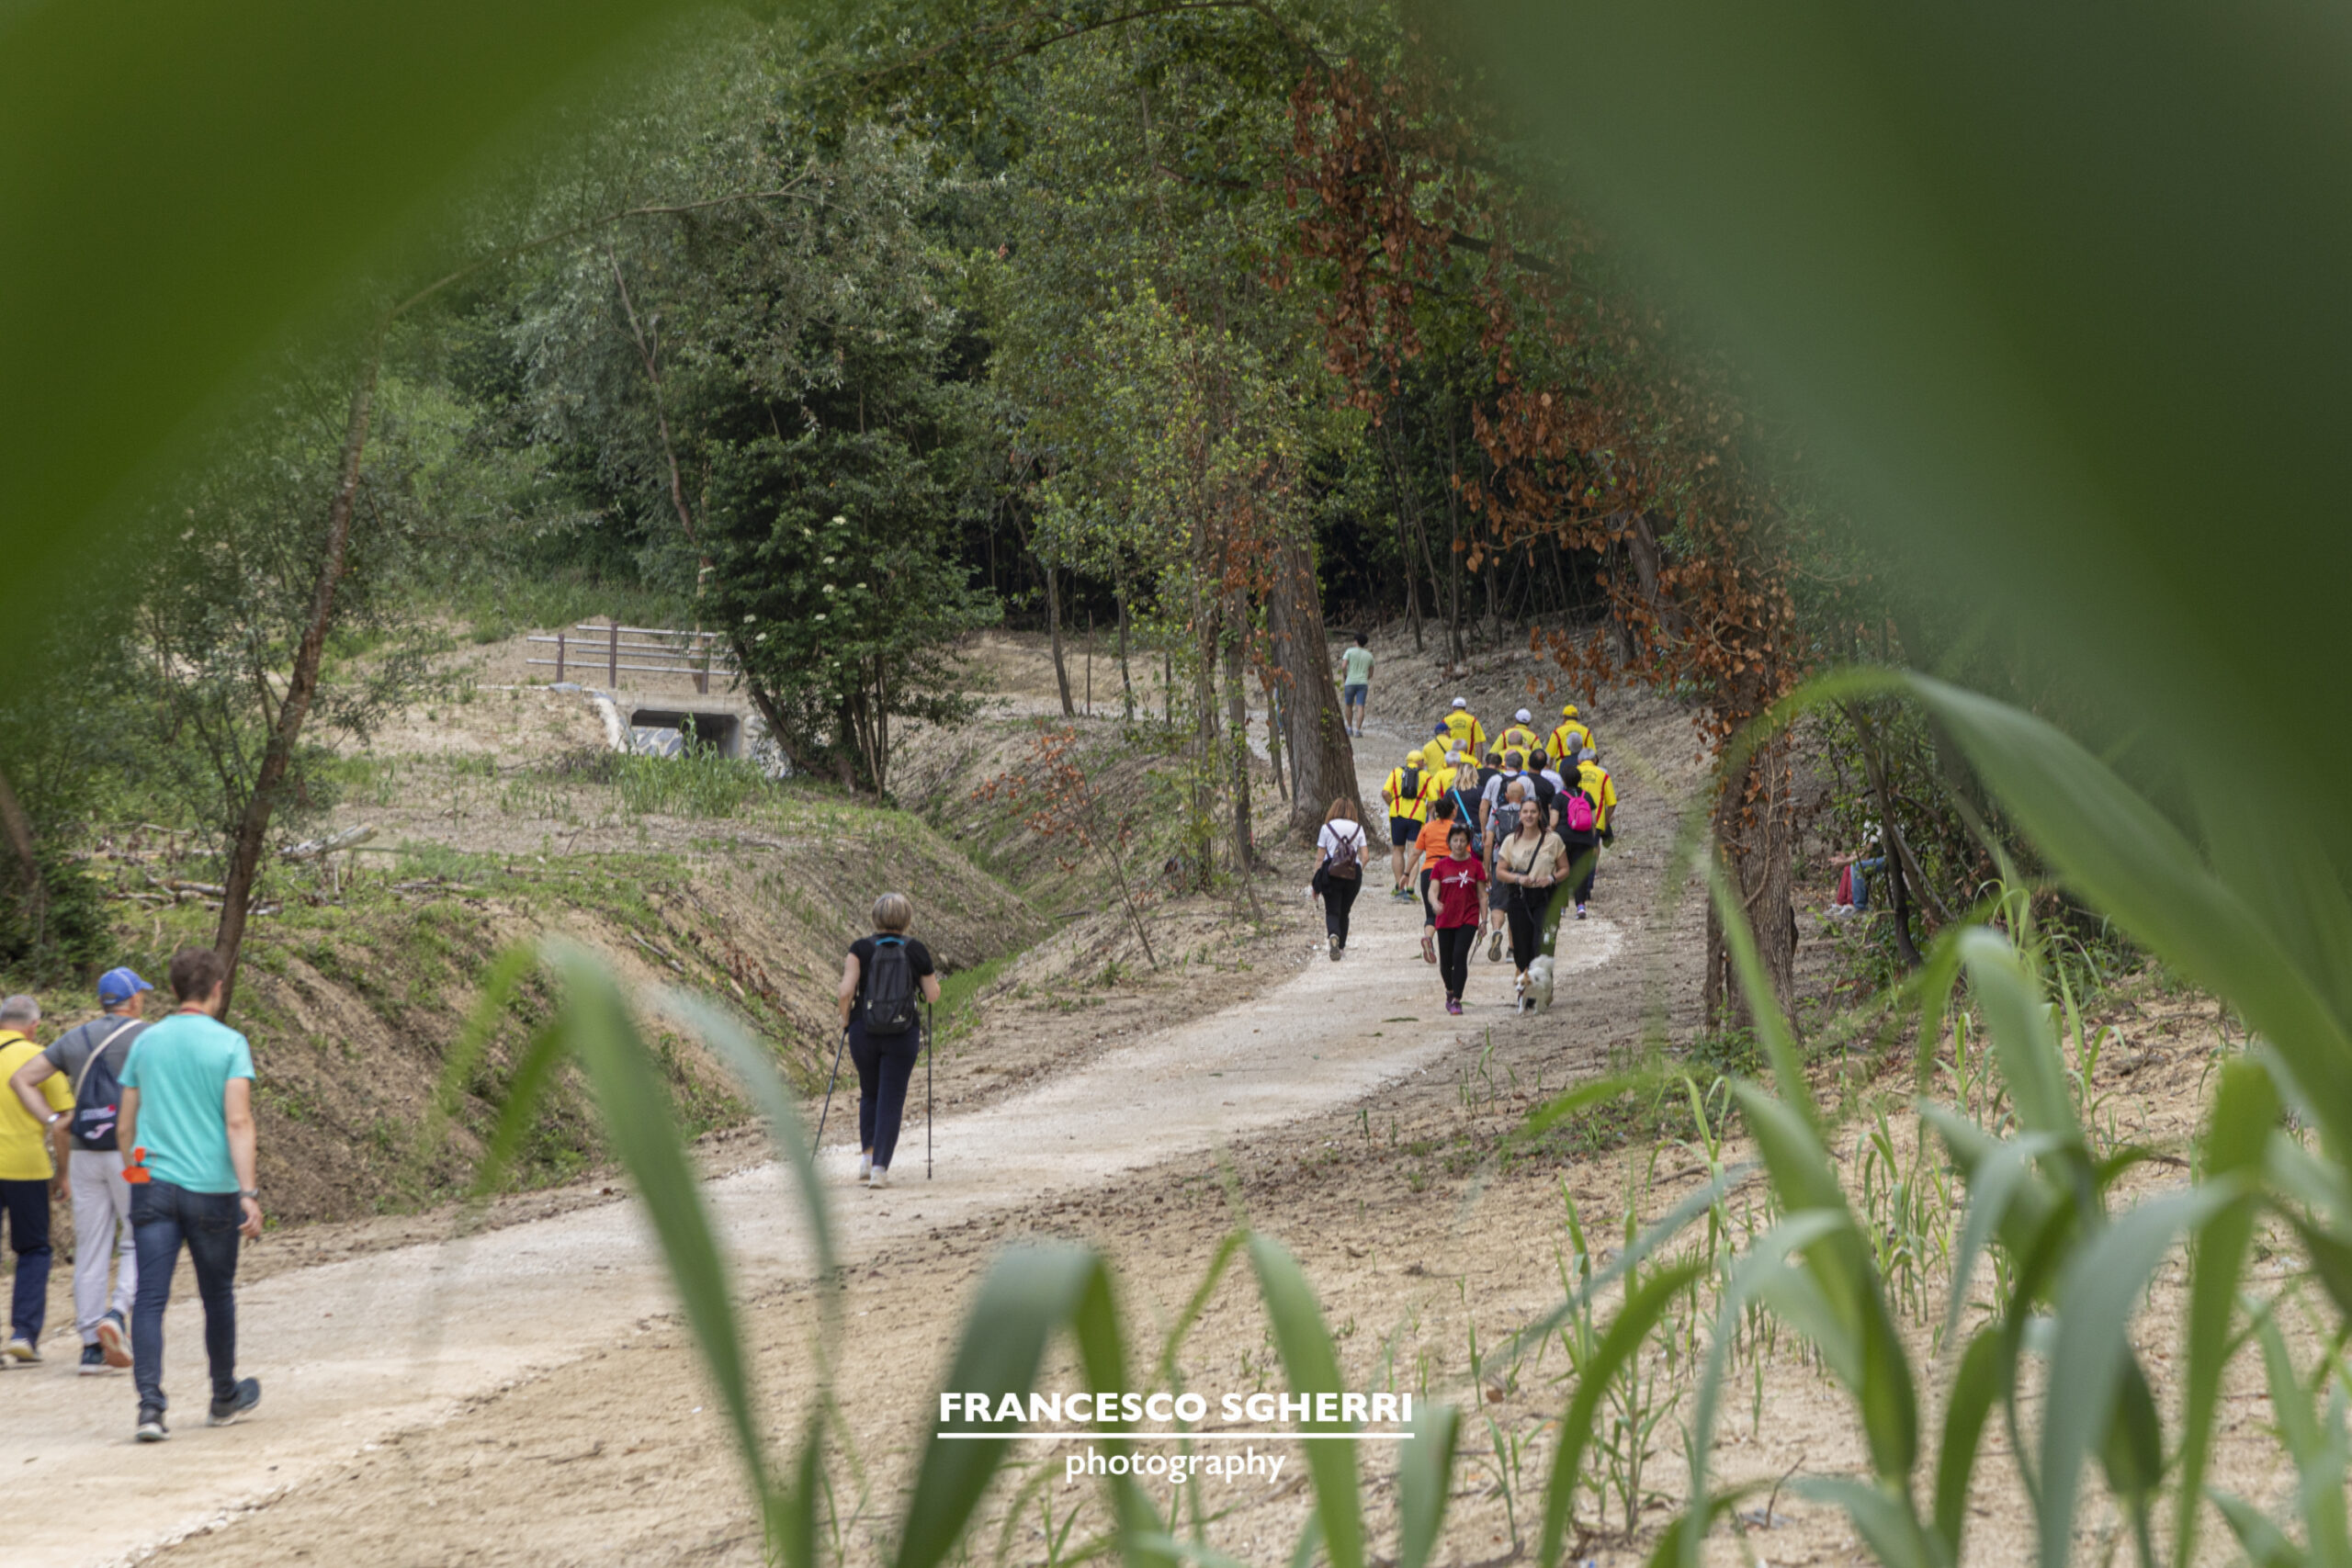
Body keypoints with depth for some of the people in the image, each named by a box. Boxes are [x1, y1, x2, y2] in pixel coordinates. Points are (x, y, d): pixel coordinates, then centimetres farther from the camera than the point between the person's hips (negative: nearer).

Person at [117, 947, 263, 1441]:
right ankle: (224, 1397, 31)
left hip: (152, 1184, 2)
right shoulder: (229, 1044, -4)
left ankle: (150, 1405, -18)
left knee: (150, 1300, -4)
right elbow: (238, 1122, -14)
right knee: (217, 1296, 15)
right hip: (211, 1188, -2)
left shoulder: (146, 1043, 8)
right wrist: (249, 1193, -17)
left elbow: (126, 1128, 12)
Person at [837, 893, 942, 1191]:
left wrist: (845, 1017, 5)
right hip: (903, 1033, -1)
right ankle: (880, 1167, -6)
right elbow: (933, 996, 3)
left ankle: (867, 1155, 12)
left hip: (864, 1031, 1)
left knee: (869, 1094, 22)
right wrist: (929, 974, 21)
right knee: (892, 1100, 3)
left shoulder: (860, 948, -3)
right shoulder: (917, 951, -2)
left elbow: (846, 990, -12)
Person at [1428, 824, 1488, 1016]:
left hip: (1468, 919, -2)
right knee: (1445, 962, 9)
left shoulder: (1475, 865, 1)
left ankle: (1457, 1000, -15)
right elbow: (1433, 889, -4)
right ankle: (1450, 992, 37)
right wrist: (1435, 903, -27)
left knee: (1460, 956, -17)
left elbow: (1482, 895, 3)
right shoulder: (1441, 866, 3)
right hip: (1445, 919, 2)